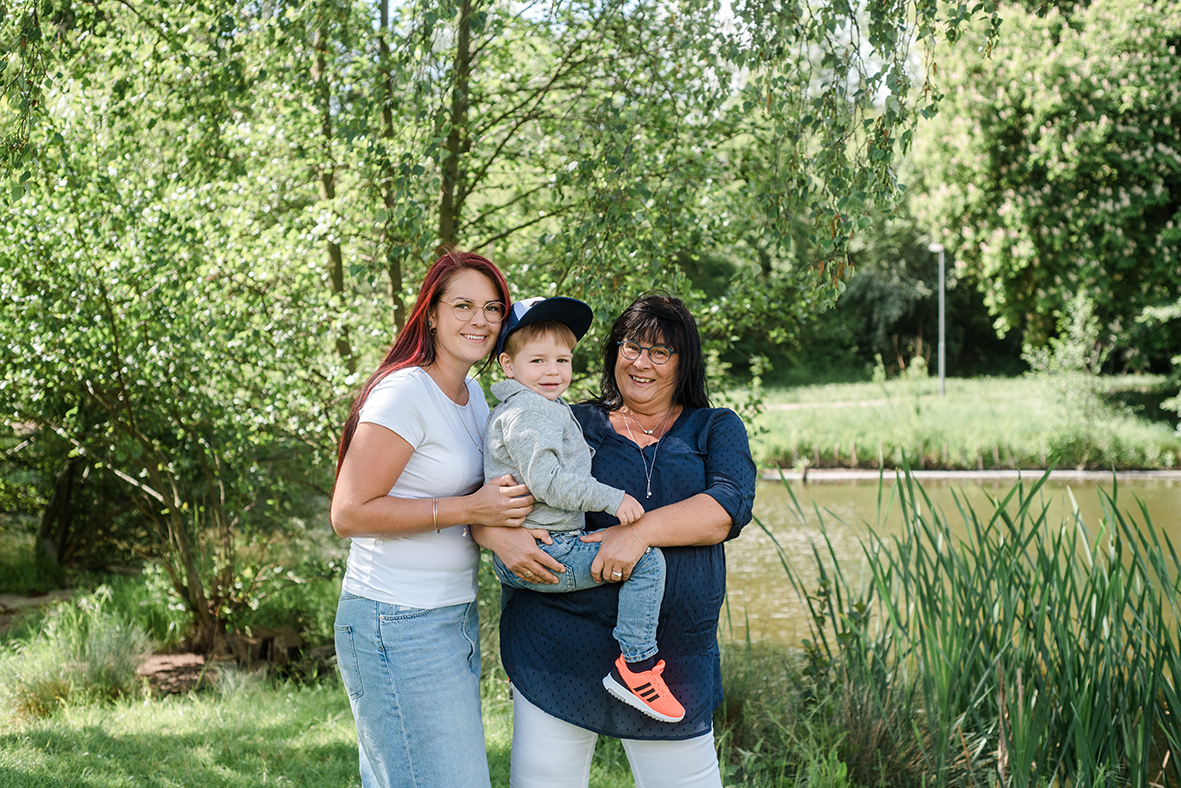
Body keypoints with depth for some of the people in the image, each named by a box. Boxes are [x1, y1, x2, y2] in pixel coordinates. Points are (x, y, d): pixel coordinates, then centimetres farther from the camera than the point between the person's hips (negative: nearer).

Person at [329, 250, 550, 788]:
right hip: (397, 628, -9)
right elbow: (350, 513, -19)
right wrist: (470, 509, -21)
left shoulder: (474, 395, 13)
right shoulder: (406, 391, -15)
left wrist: (500, 528, -1)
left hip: (454, 620, 9)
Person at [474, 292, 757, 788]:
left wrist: (640, 530, -24)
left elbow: (729, 506, -10)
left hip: (675, 660, 0)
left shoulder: (716, 430, 10)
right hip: (561, 649, 0)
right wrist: (497, 534, -16)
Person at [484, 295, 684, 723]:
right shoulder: (529, 414, -13)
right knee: (646, 559, -17)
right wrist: (613, 499, -22)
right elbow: (546, 482, -24)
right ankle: (635, 664, -18)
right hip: (547, 552, -11)